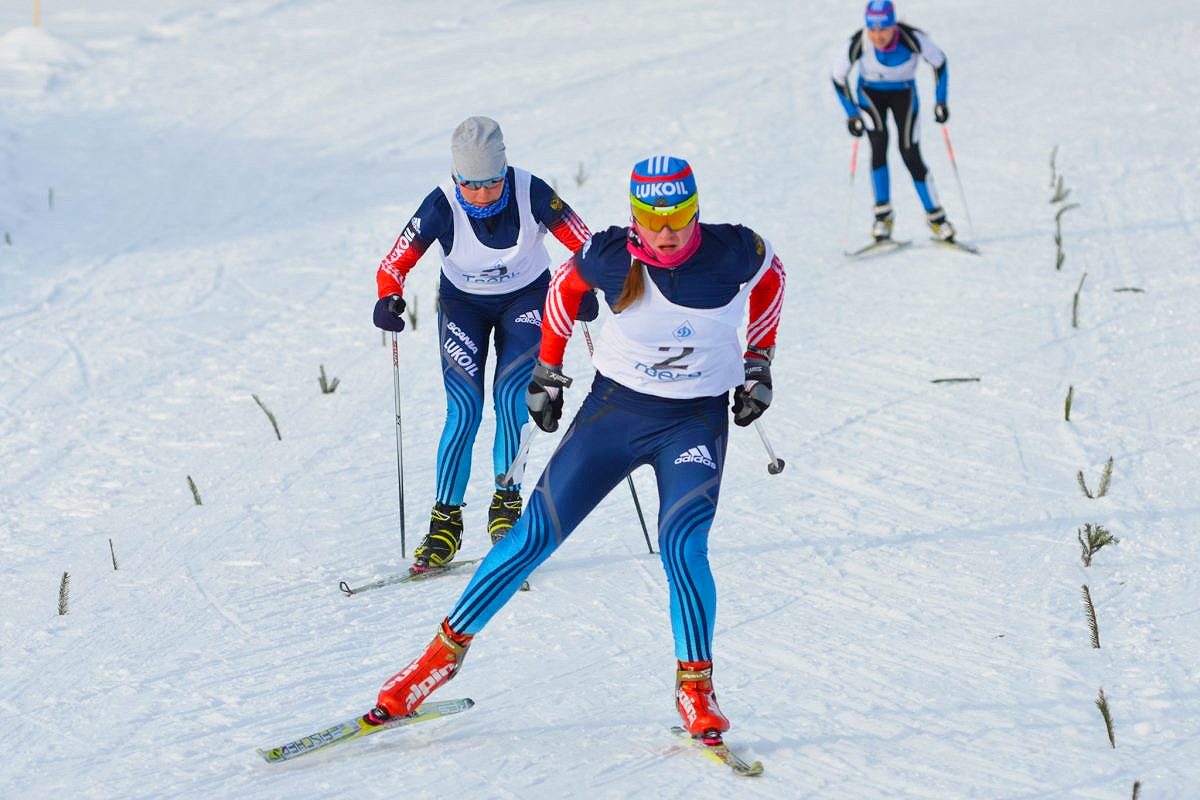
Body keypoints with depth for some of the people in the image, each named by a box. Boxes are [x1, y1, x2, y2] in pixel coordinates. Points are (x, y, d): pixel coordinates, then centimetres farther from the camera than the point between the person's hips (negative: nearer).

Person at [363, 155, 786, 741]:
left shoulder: (732, 253, -16)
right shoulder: (610, 255, -15)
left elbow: (771, 272, 8)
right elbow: (566, 284, 7)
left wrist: (758, 362, 7)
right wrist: (547, 372, 11)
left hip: (696, 421, -1)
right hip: (615, 407, 1)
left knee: (682, 546, -23)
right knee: (536, 534, -2)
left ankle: (696, 687, -4)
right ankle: (446, 650, 11)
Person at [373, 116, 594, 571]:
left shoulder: (531, 193, -26)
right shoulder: (441, 207, -26)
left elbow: (583, 244, -17)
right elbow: (394, 265, -19)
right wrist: (388, 300, -39)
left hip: (526, 298, 0)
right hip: (463, 303, 0)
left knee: (511, 397, -17)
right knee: (464, 411, -11)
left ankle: (507, 502, 1)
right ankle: (446, 520, -3)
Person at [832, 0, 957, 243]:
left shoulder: (913, 38, -31)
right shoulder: (858, 43, -29)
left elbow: (939, 61, -12)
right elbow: (838, 77, -12)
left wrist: (941, 101, -12)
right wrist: (851, 114, -13)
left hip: (903, 93, 0)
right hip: (870, 93, 0)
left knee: (910, 155, -9)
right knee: (879, 144, -22)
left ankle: (935, 217, 5)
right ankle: (883, 214, -12)